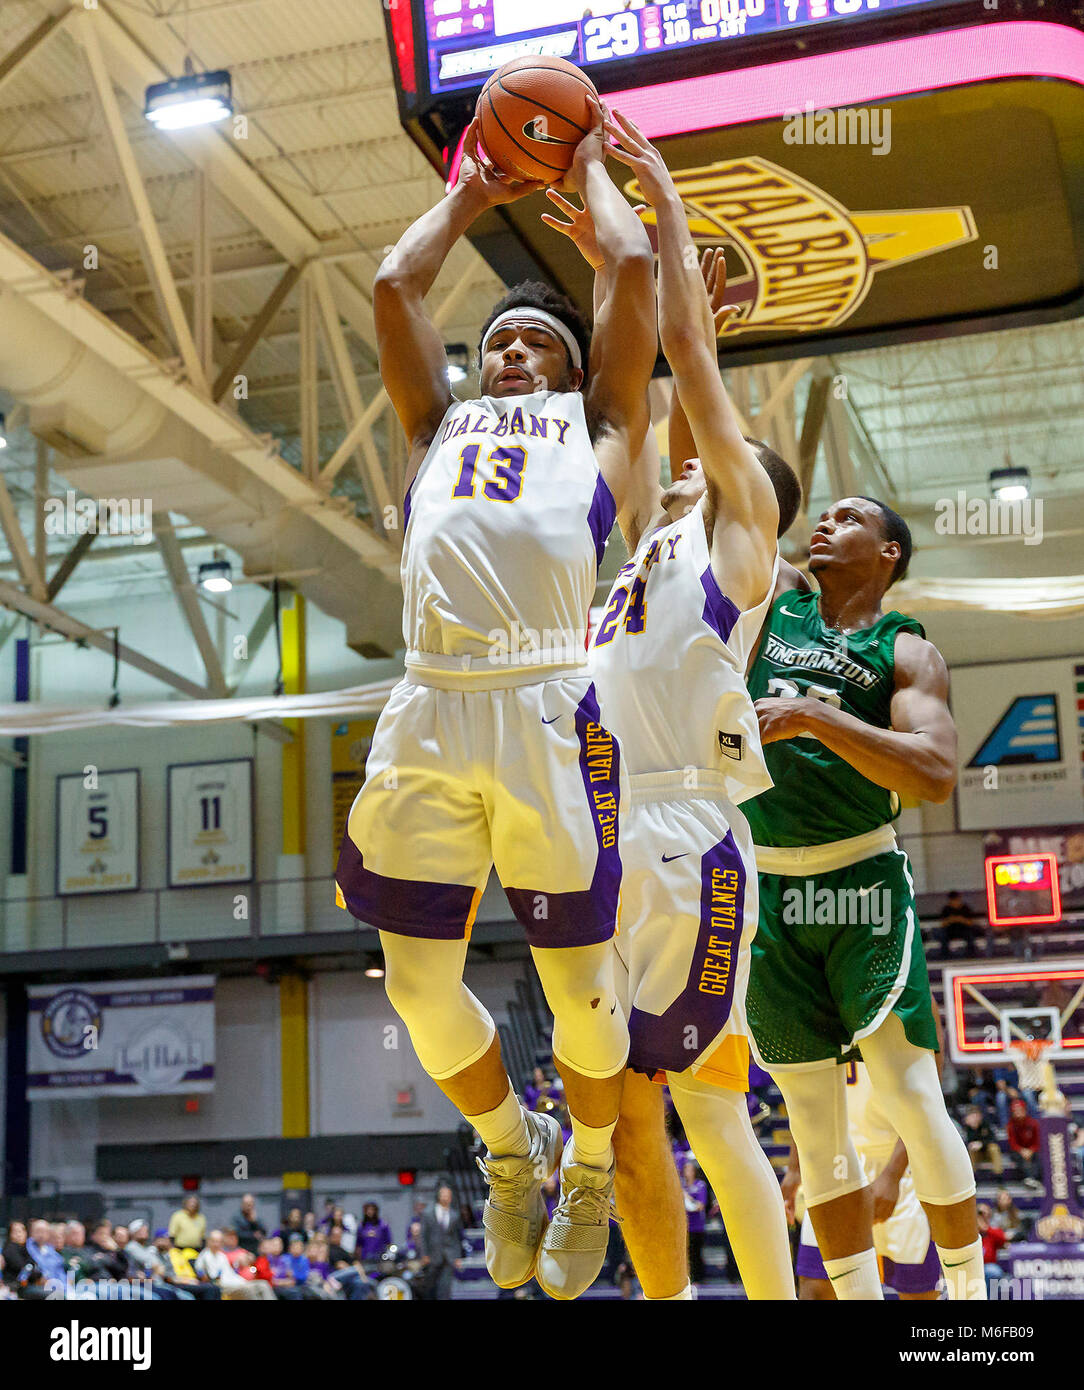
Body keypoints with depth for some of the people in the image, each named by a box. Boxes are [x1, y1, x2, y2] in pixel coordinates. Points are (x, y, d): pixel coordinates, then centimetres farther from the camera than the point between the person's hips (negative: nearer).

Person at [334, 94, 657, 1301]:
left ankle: (589, 1174, 28)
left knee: (577, 978, 1)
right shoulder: (440, 422, 29)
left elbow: (634, 267, 18)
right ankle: (511, 1149, 30)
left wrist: (588, 167, 35)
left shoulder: (597, 422, 22)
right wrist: (470, 195, 41)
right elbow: (392, 286, 29)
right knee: (418, 980, 3)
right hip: (428, 706, 3)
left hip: (547, 704, -3)